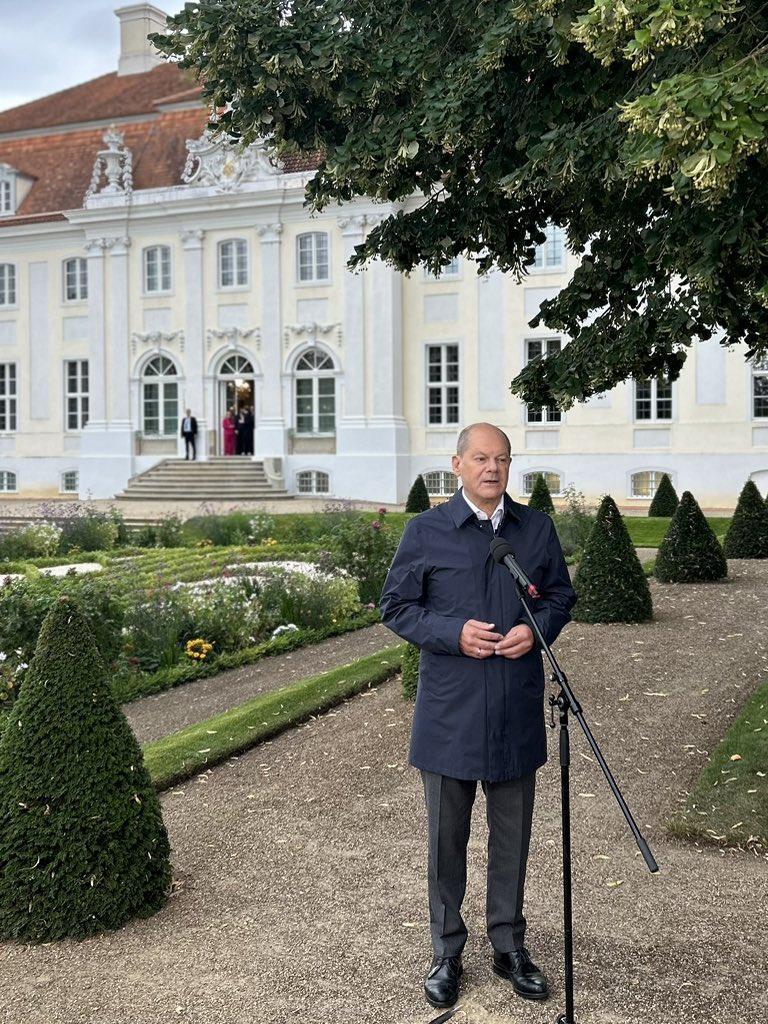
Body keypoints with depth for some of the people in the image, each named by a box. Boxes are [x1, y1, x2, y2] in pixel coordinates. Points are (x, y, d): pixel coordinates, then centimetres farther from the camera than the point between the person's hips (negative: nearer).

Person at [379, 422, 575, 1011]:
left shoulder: (537, 527, 5)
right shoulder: (426, 531, -3)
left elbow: (561, 594, 13)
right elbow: (396, 606, -1)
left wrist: (537, 630, -8)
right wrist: (453, 633, -16)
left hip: (519, 711, 3)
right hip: (450, 712, -2)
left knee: (512, 835, 14)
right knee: (447, 837, 9)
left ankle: (509, 945, 32)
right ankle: (447, 952, 26)